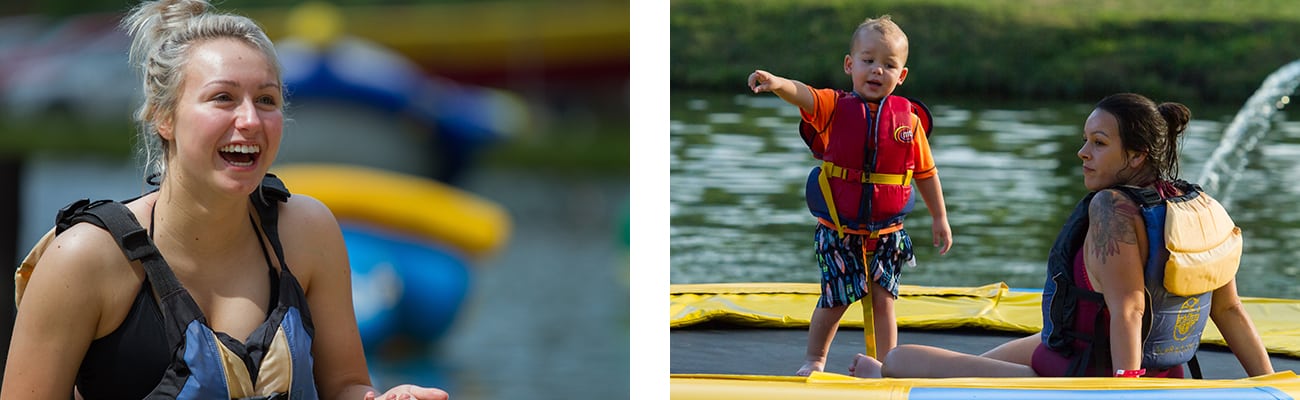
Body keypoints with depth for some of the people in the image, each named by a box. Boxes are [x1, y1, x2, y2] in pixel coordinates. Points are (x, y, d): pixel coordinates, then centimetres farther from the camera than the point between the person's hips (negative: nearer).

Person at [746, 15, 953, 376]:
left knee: (882, 300, 2)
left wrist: (940, 218, 12)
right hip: (838, 229, -1)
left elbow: (925, 172, 9)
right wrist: (778, 84, -50)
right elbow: (804, 96, -28)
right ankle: (814, 359, 23)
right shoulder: (835, 107, -7)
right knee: (836, 300, 0)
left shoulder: (909, 119, -1)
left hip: (887, 231, 1)